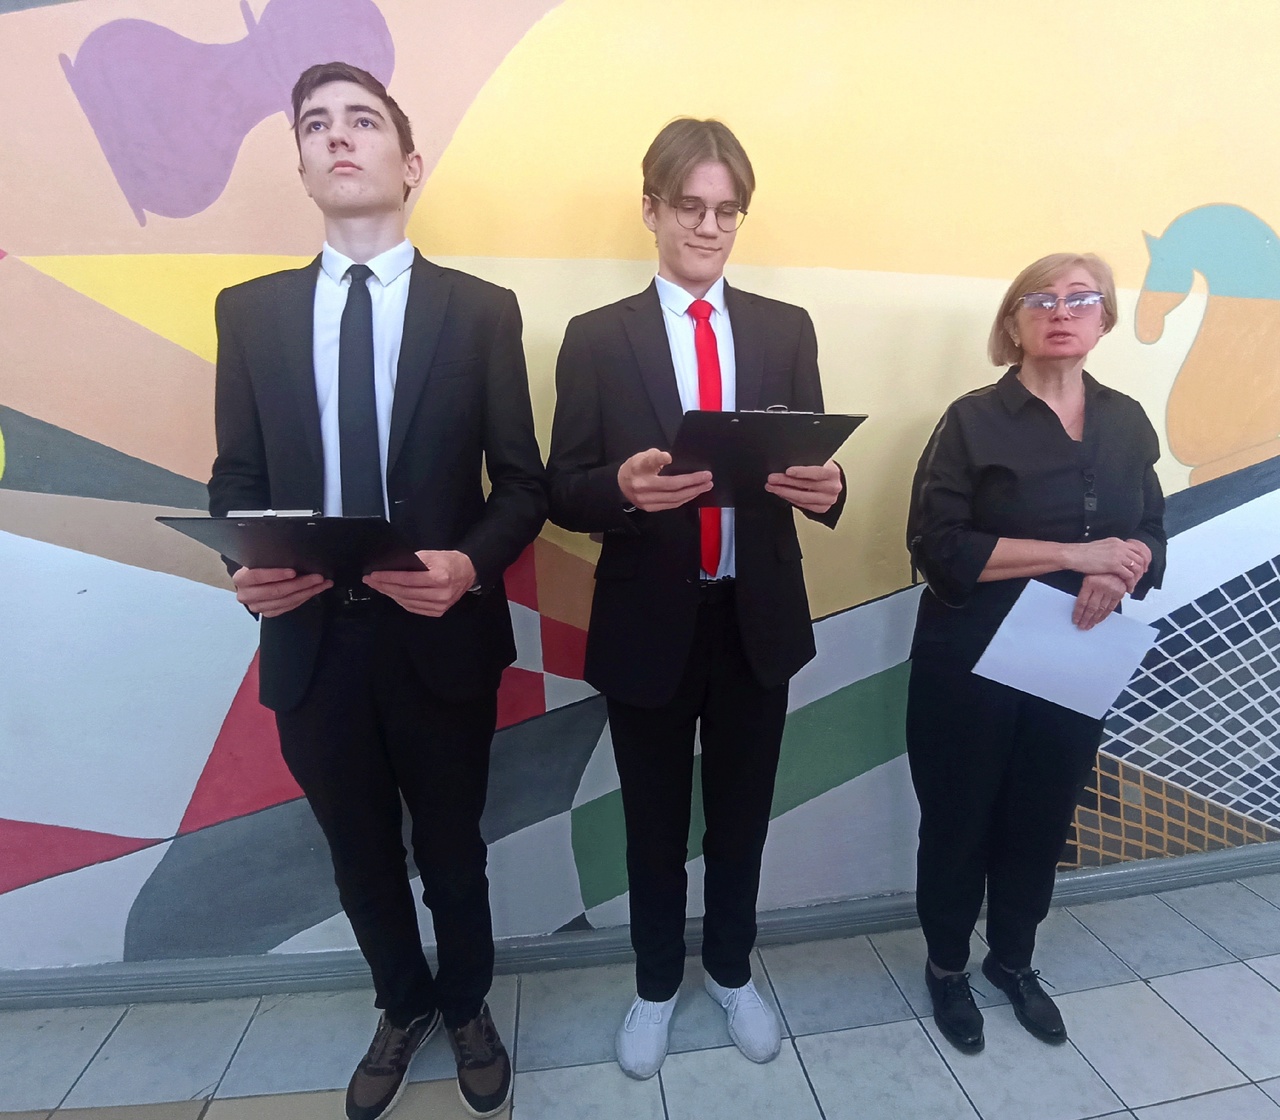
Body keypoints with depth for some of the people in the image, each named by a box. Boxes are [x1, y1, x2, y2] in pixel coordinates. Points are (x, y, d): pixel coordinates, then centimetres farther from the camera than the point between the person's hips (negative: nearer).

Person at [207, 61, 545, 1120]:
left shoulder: (482, 309, -2)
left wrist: (470, 565, -22)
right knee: (362, 859, 21)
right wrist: (246, 568, -14)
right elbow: (235, 478, 6)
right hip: (310, 639, 3)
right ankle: (404, 1008, 51)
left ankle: (467, 1008, 49)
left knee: (452, 851, 18)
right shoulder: (249, 311, 6)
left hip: (442, 635, -2)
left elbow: (523, 483, -4)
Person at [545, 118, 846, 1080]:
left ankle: (732, 973, 48)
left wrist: (825, 488, -23)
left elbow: (812, 469, 0)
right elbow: (563, 495, -7)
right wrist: (624, 487, -28)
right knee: (655, 825, 17)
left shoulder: (787, 329, 4)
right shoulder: (597, 338, -3)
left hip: (759, 620, 2)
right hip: (649, 623, -2)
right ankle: (657, 987, 44)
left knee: (742, 817, 20)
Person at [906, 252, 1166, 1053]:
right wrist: (1074, 554, -21)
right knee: (959, 820, 10)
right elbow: (938, 546, -17)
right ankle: (947, 966, 35)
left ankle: (1014, 961, 42)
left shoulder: (1128, 422, 7)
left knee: (1043, 821, 17)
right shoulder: (975, 420, -8)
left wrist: (1117, 579, -14)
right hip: (971, 664, -4)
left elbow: (1151, 540, 8)